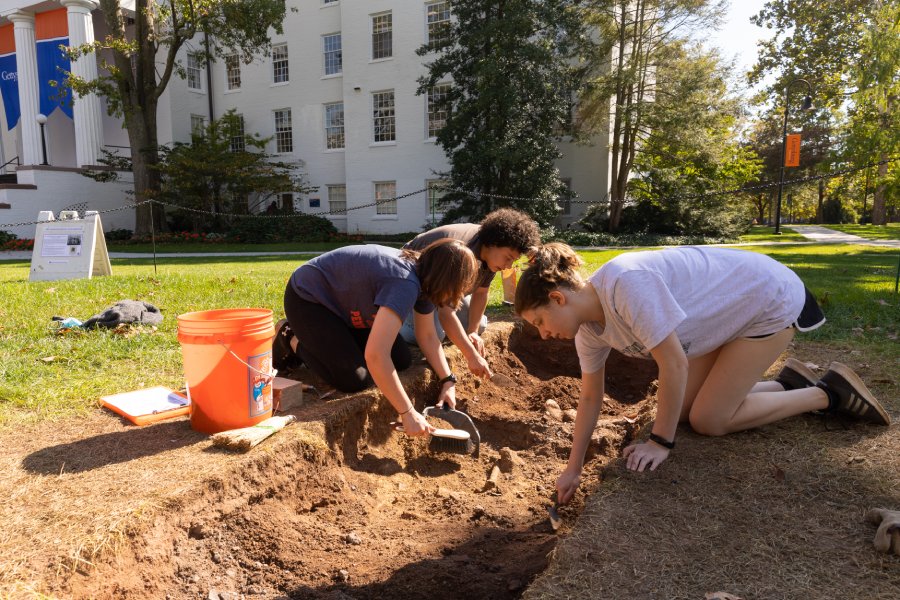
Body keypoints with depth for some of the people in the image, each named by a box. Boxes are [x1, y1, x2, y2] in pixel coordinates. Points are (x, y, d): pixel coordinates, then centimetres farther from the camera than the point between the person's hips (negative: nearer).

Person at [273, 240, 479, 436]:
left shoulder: (423, 277, -8)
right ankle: (292, 340, 4)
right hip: (307, 298, -9)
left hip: (343, 299, 9)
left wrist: (448, 381, -10)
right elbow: (375, 355, -45)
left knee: (402, 360, 2)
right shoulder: (405, 284, -37)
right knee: (355, 379, -20)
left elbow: (427, 336, 2)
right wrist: (408, 413, -38)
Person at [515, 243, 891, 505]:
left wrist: (660, 442, -20)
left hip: (772, 300, -8)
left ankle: (828, 393, 9)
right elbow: (590, 398, 2)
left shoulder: (625, 283, -35)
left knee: (708, 420, -7)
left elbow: (673, 363, -32)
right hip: (733, 310, 8)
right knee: (683, 408, 7)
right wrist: (573, 469, 7)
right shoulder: (589, 330, -8)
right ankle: (789, 382, 21)